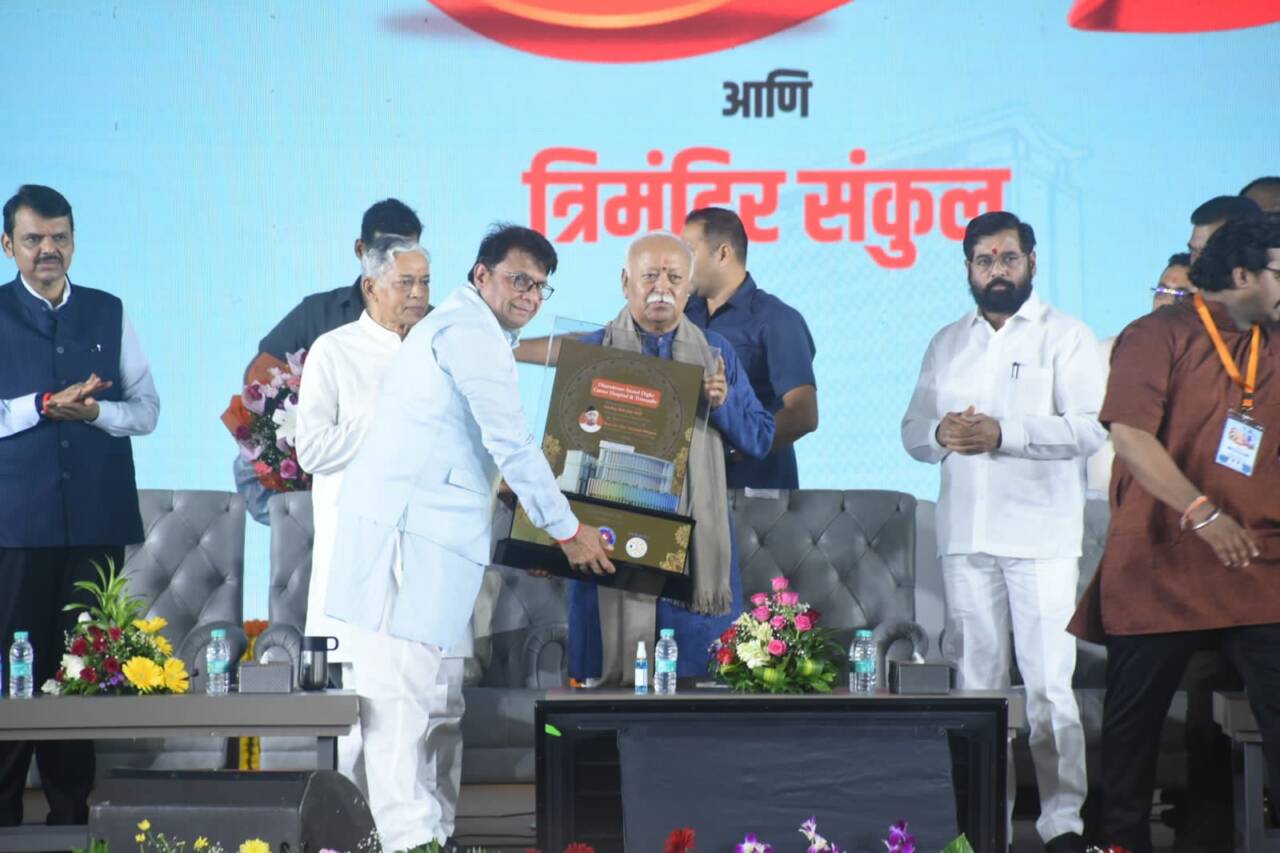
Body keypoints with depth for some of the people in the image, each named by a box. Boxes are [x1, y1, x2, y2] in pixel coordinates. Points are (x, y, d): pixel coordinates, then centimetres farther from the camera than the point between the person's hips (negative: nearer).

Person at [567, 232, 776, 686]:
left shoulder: (716, 352, 14)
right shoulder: (594, 351, 8)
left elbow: (760, 439, 11)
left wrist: (722, 403, -7)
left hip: (696, 541, 2)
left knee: (702, 676, 0)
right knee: (611, 675, -2)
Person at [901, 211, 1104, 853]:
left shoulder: (1065, 337, 2)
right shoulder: (947, 345, 18)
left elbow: (1089, 428, -9)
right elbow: (911, 431, 16)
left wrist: (1002, 432, -19)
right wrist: (941, 433, -7)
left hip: (1041, 537, -4)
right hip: (965, 536, 5)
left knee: (1048, 685, -9)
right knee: (977, 680, 6)